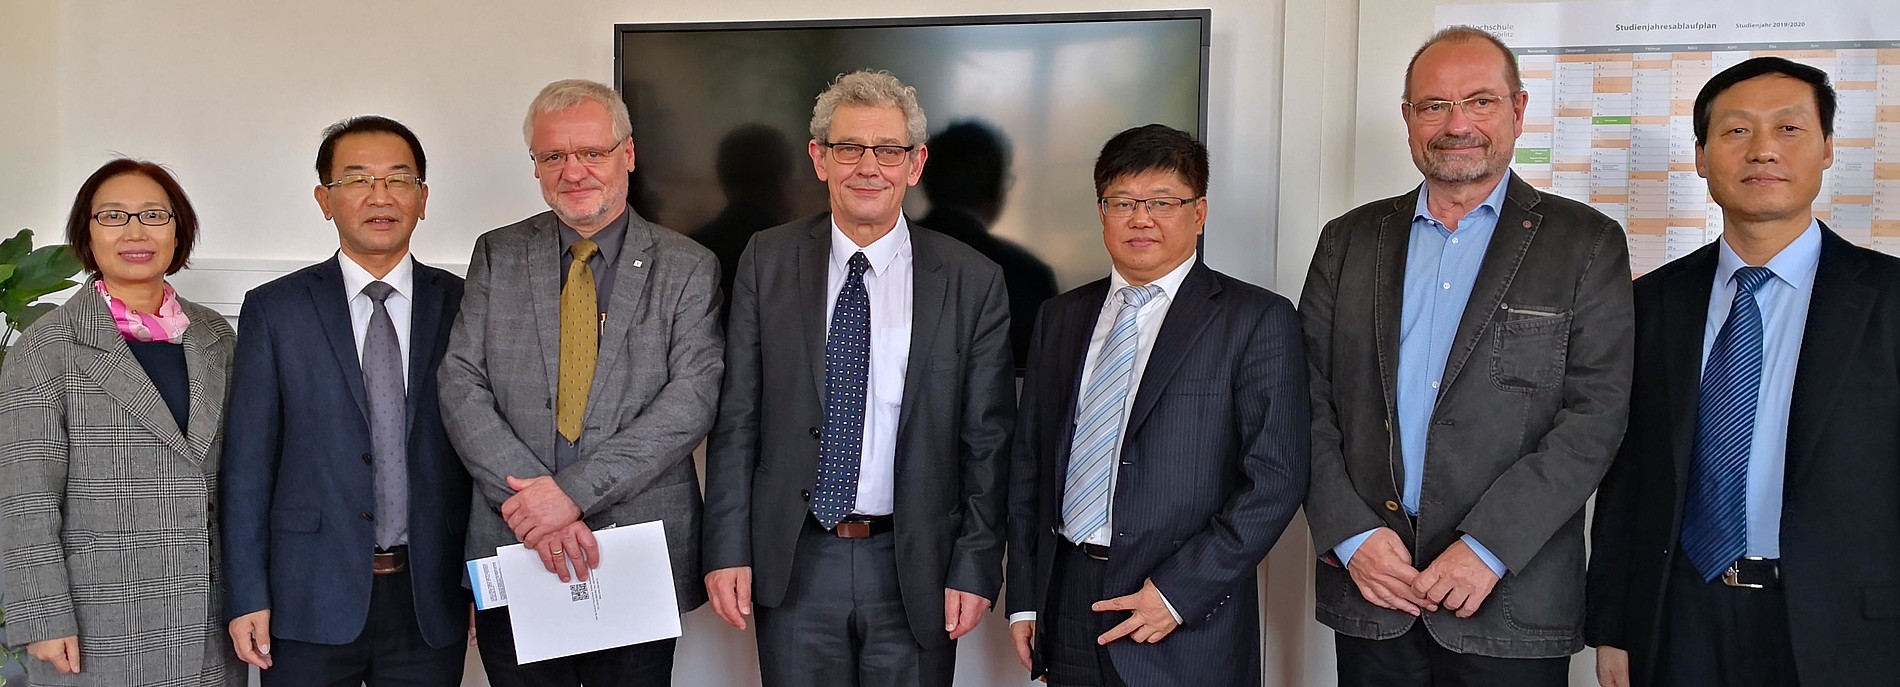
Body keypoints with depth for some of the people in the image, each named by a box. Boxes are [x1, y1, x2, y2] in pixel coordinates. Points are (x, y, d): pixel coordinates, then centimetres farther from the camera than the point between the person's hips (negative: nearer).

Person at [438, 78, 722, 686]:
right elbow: (460, 385, -1)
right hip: (512, 547, 2)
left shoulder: (688, 270, 0)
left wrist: (575, 489, -19)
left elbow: (691, 400, -11)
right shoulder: (497, 256, 7)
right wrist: (530, 497, -15)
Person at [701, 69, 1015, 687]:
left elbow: (987, 442, 0)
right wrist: (728, 550, -3)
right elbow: (737, 417, 1)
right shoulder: (767, 262, 2)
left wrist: (975, 567, -3)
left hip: (915, 567, 0)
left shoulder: (972, 282, -2)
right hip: (791, 563, 1)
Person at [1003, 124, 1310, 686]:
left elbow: (1276, 478, -10)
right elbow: (1029, 465, 12)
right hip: (1066, 605, 4)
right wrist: (1024, 599, 8)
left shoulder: (1258, 320, -3)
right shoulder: (1060, 318, 11)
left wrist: (1177, 592, -14)